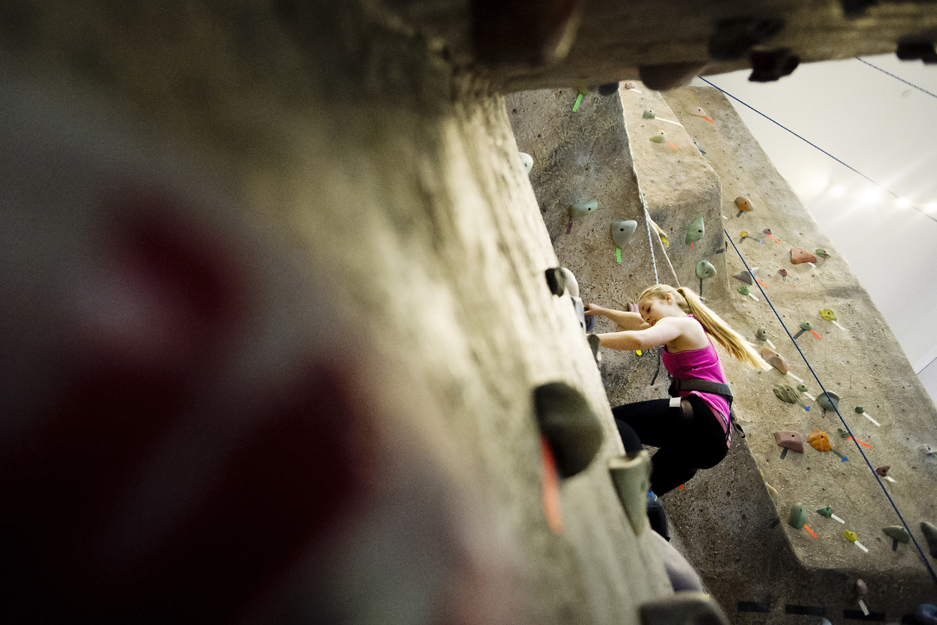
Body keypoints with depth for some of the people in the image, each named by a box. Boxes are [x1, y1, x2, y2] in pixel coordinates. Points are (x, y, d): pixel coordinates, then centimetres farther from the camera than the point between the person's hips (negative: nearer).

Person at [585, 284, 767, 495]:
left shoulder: (679, 323, 0)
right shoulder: (690, 329, 29)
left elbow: (638, 339, -22)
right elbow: (638, 324, 41)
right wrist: (601, 311, 43)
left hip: (702, 417, -10)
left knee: (614, 419, -24)